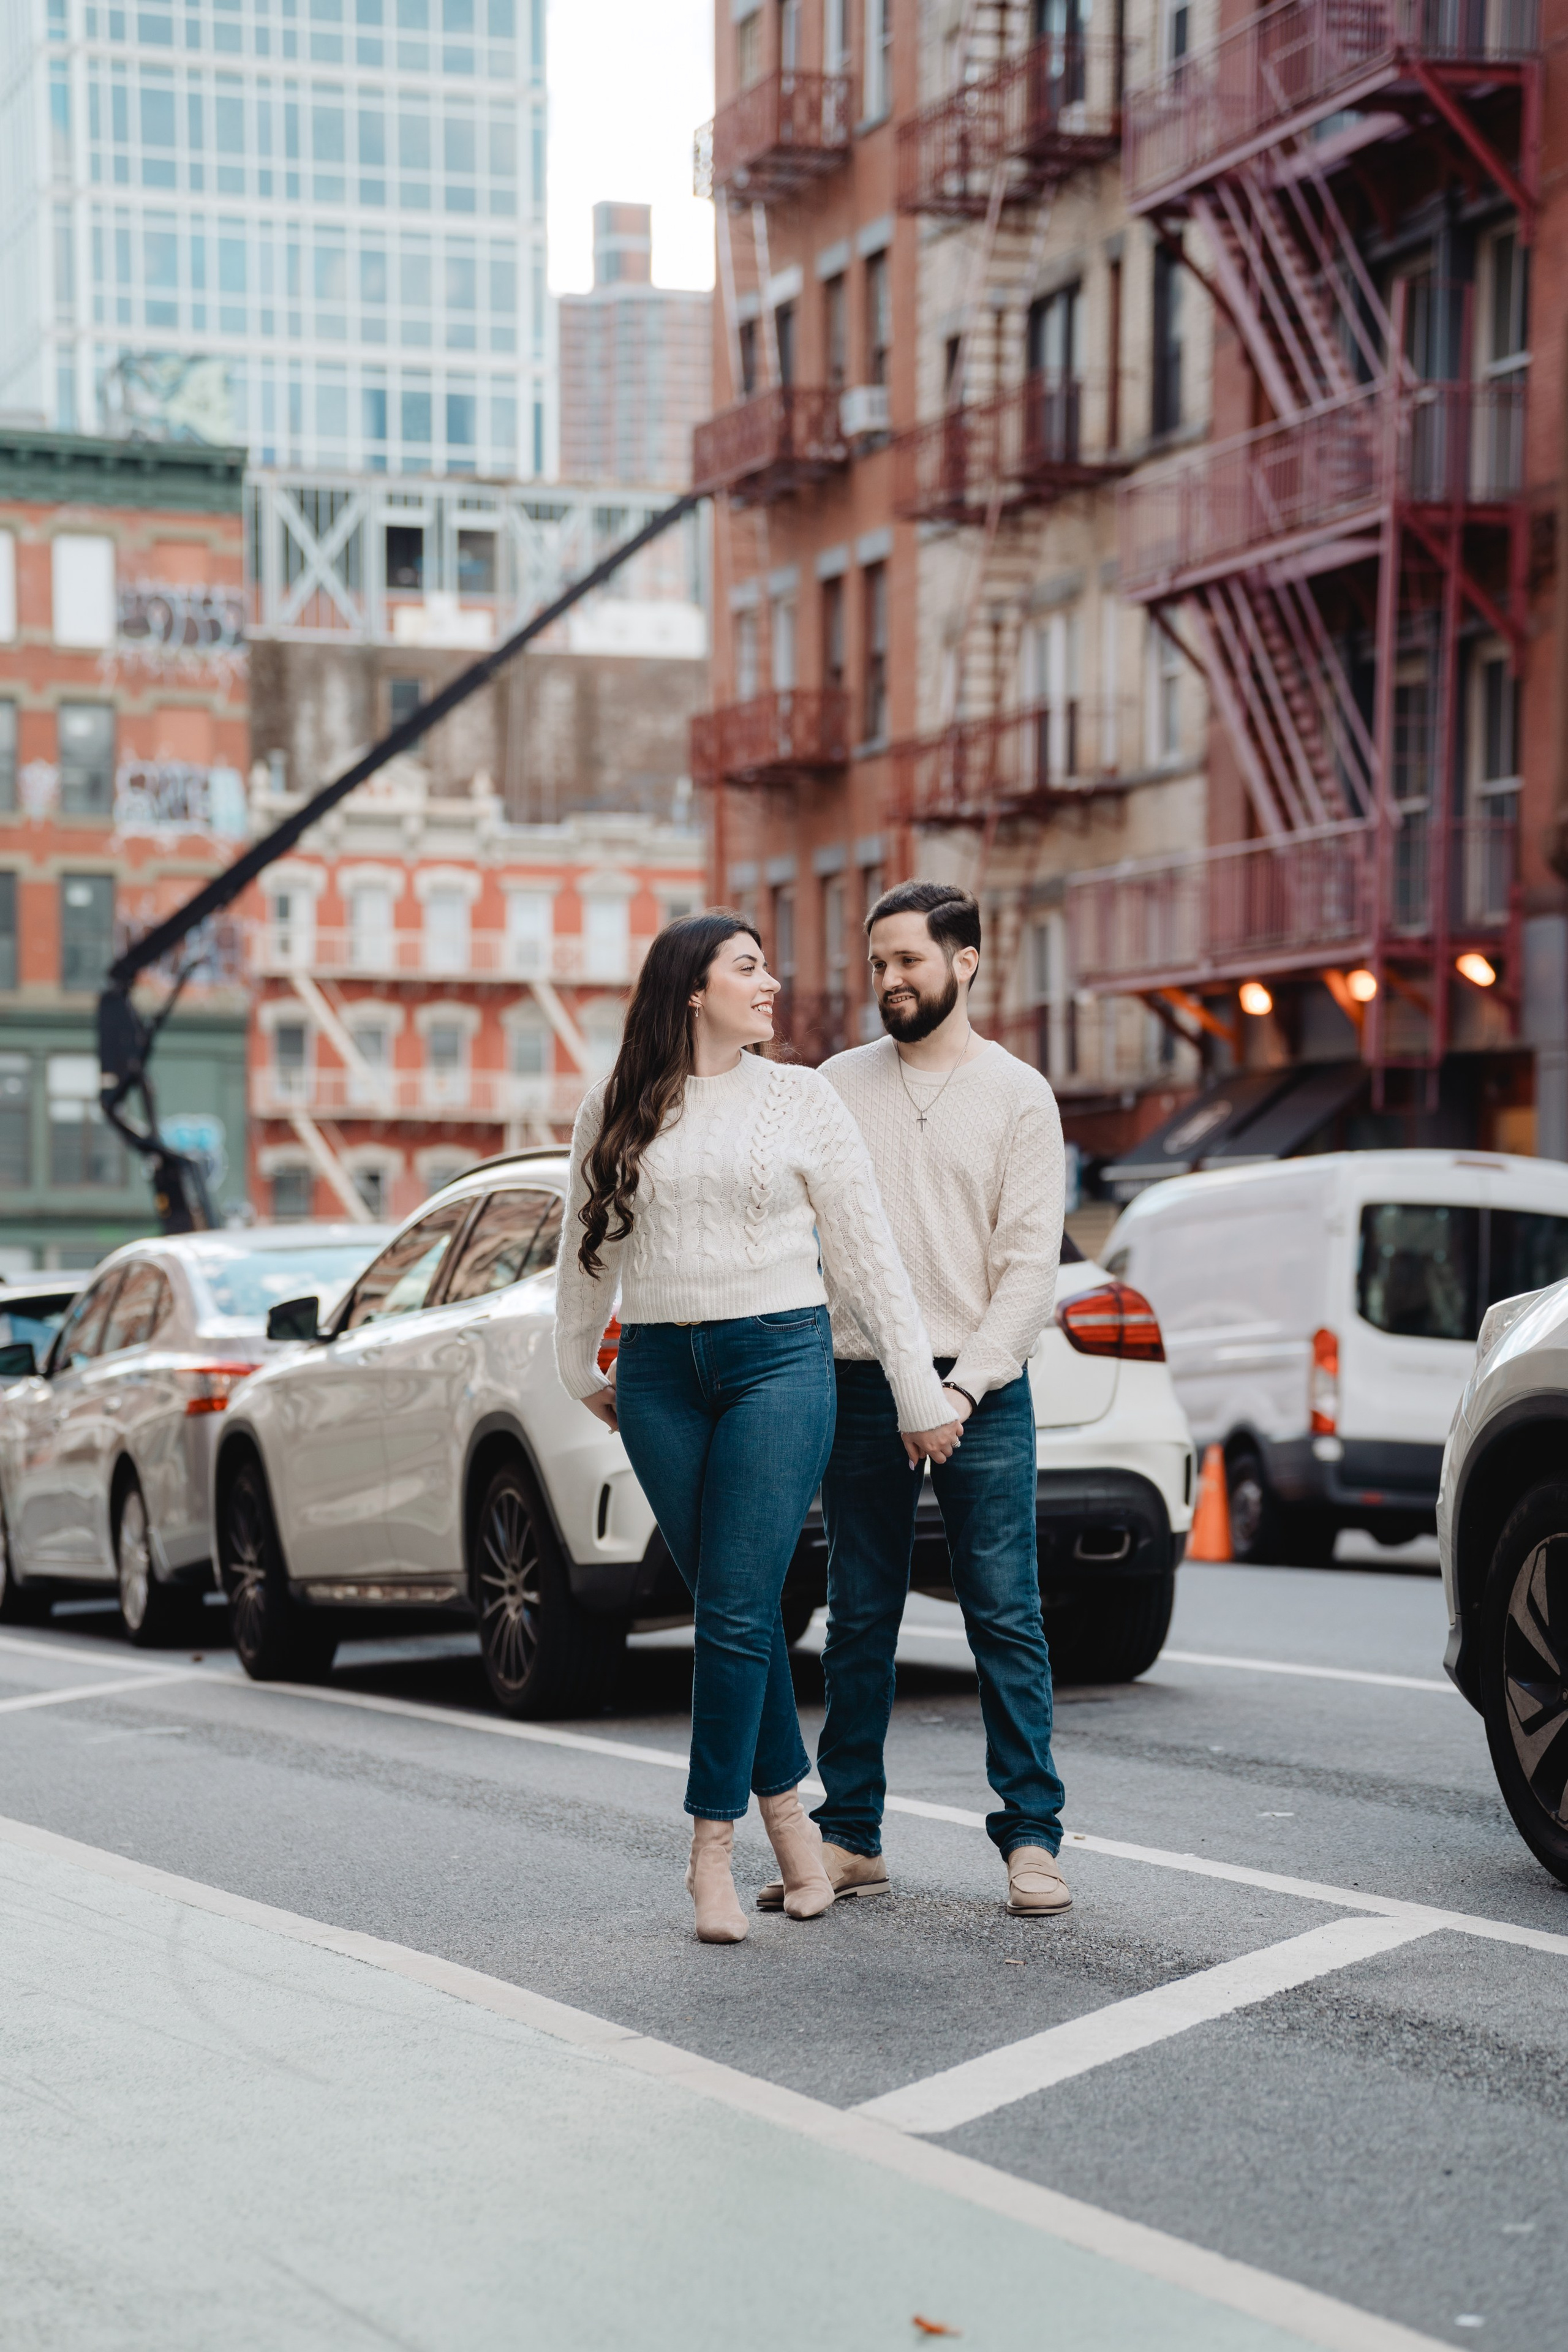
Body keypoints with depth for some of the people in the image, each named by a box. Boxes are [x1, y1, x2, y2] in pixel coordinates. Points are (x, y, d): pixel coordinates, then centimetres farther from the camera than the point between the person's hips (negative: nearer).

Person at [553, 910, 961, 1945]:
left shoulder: (801, 1099, 4)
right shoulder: (616, 1112, 8)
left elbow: (868, 1255, 4)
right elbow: (588, 1248, 21)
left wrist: (919, 1393, 2)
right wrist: (580, 1371, 26)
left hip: (779, 1361, -2)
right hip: (659, 1372, 2)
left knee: (737, 1614, -8)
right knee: (732, 1609, 5)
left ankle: (713, 1847, -2)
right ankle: (787, 1812, 17)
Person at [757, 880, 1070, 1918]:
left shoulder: (1017, 1094, 2)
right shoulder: (839, 1085, 10)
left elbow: (1031, 1262, -3)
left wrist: (964, 1386, -14)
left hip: (981, 1393, -3)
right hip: (859, 1390, 3)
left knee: (1007, 1621, -2)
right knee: (859, 1624, 7)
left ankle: (1031, 1836, 4)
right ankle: (851, 1838, 14)